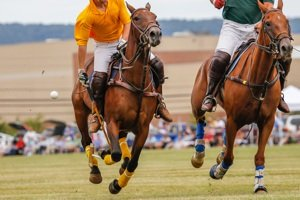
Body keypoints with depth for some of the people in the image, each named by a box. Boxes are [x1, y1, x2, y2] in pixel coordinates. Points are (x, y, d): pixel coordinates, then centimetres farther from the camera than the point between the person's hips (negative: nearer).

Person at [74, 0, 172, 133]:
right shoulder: (86, 17, -23)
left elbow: (127, 22, -9)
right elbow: (82, 43, -19)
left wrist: (123, 41, -26)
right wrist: (81, 71, -17)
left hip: (124, 40, 3)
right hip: (104, 46, -3)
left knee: (156, 65, -5)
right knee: (98, 78, -24)